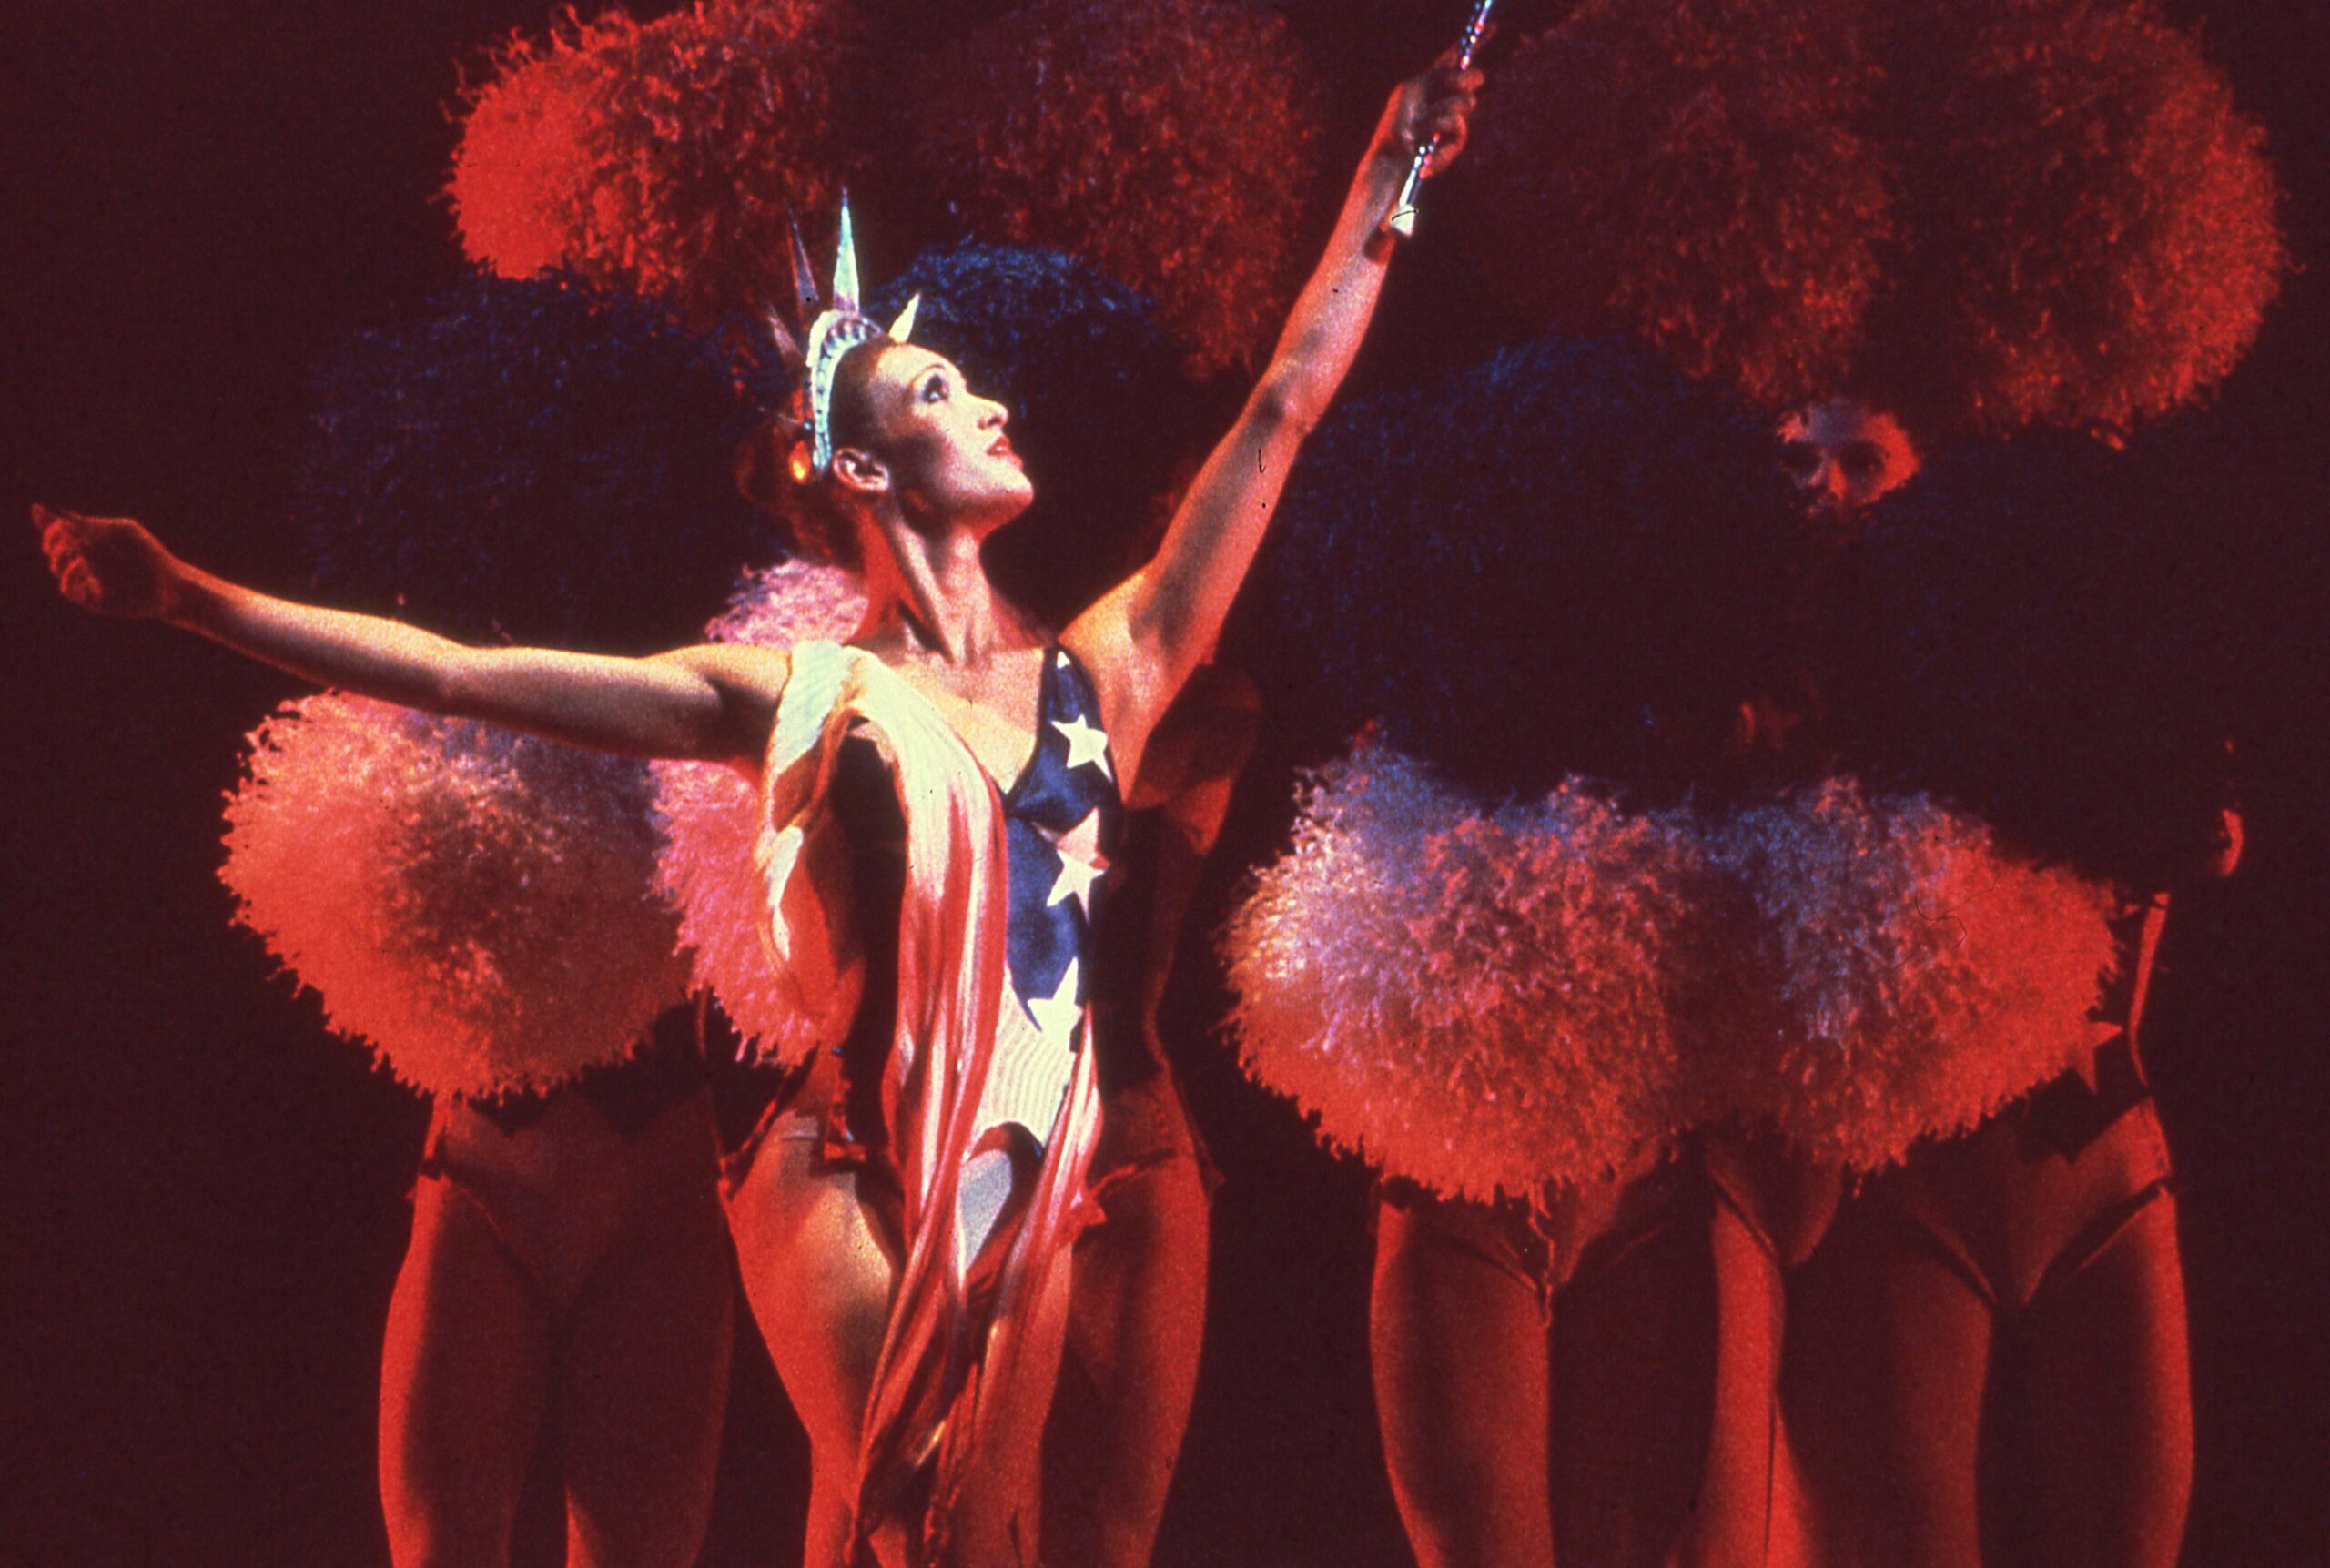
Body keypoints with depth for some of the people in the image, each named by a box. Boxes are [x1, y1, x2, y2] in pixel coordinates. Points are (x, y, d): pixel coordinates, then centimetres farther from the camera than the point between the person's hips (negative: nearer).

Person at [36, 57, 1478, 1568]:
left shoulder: (1100, 672, 8)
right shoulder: (809, 698, 0)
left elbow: (1284, 409, 11)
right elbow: (454, 672, 0)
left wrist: (1387, 179, 12)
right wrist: (188, 595, -3)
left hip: (1028, 1194, 3)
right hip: (863, 1186, -3)